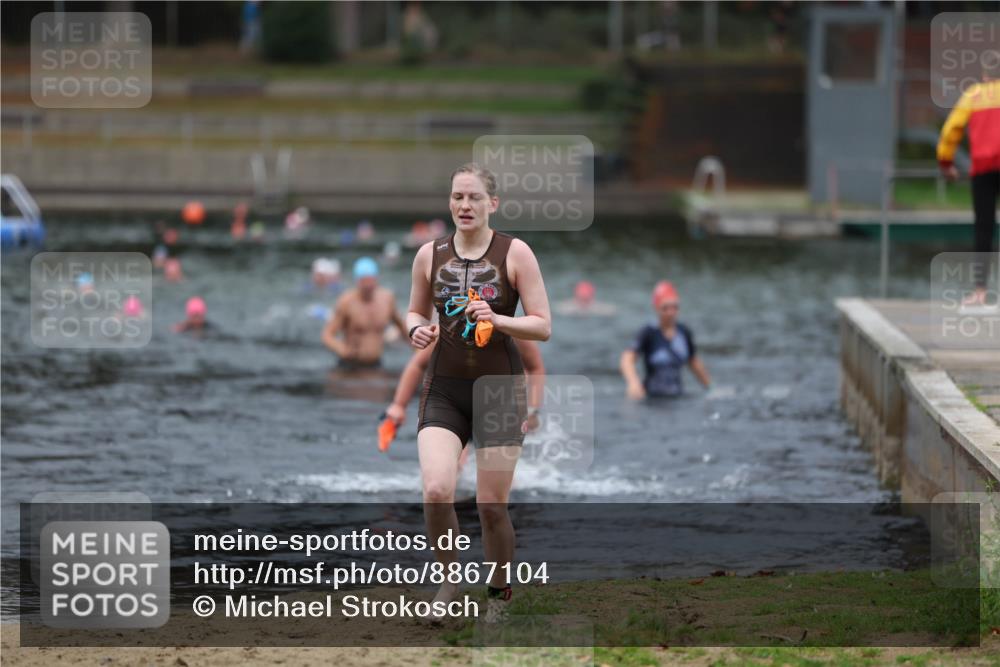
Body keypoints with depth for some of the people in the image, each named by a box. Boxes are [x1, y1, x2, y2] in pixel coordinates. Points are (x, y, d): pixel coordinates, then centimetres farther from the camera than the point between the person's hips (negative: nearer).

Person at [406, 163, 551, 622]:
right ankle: (449, 577, 6)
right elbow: (416, 311, 18)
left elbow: (542, 326, -4)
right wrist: (417, 329, -5)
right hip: (445, 389, 2)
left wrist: (498, 320, -22)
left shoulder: (515, 253, -5)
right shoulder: (429, 255, 3)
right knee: (436, 490, -18)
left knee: (492, 504, 0)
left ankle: (499, 592, 23)